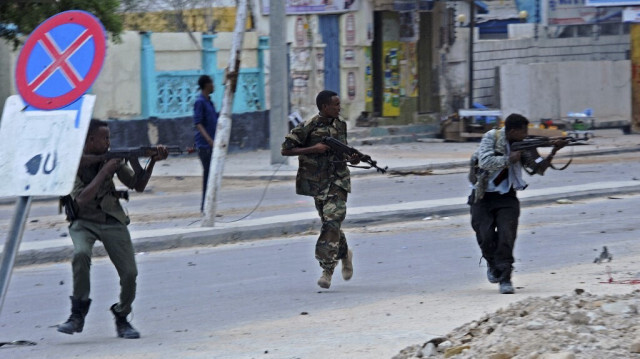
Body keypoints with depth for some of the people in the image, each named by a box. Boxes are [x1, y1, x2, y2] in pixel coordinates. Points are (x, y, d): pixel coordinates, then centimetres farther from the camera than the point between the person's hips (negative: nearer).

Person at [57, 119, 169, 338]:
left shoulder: (112, 158, 0)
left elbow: (138, 186, 2)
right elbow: (82, 199, -25)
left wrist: (153, 162, -12)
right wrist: (105, 170, -25)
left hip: (112, 222, 3)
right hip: (83, 223, -3)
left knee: (129, 273, -12)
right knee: (81, 254, -35)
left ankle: (122, 318, 14)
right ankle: (78, 314, -22)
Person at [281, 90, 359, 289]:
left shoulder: (340, 125, 7)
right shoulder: (308, 127, -9)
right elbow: (286, 149, -10)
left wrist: (351, 158, 1)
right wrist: (313, 149, -18)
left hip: (338, 181, 2)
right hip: (317, 182, -2)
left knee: (332, 222, -13)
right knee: (329, 222, 8)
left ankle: (327, 270, -13)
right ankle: (345, 253, 36)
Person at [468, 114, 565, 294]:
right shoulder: (491, 137, -10)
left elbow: (538, 168, -4)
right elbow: (485, 161, -23)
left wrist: (553, 152, -17)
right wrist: (509, 159, -22)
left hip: (506, 198, 2)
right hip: (483, 197, -2)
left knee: (506, 237, -14)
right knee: (486, 237, -6)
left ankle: (505, 277, -11)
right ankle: (493, 265, 23)